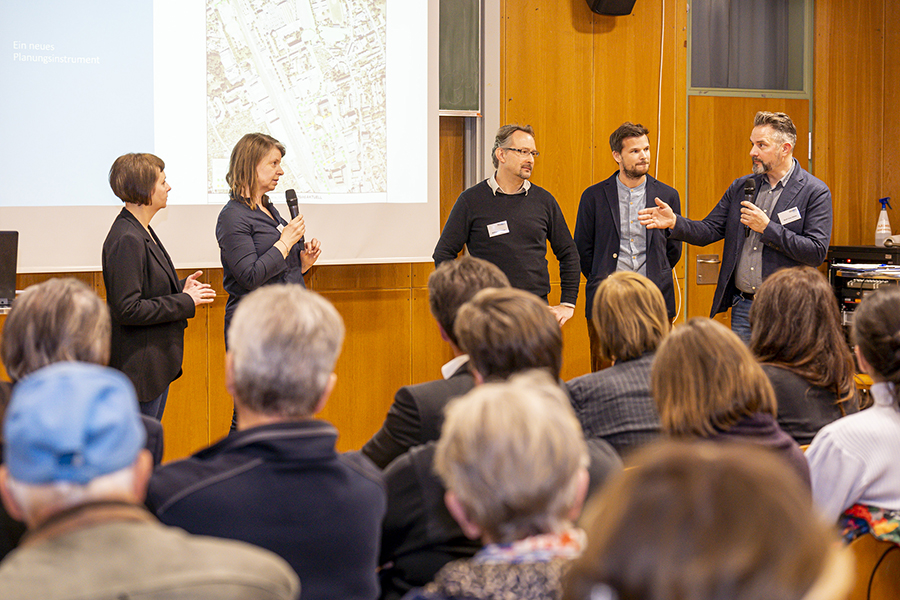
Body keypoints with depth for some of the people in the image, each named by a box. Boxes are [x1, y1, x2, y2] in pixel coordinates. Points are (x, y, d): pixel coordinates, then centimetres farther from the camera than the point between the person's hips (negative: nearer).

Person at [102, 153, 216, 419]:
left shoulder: (142, 232, 12)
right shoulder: (127, 240, -20)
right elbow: (128, 309, -23)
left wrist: (181, 288, 4)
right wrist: (185, 302, -17)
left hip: (158, 363, 10)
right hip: (140, 365, -10)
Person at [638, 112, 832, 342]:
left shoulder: (816, 192, -6)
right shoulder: (740, 187, 11)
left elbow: (817, 252, -14)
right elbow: (709, 230, 9)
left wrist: (767, 228, -16)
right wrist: (675, 222, -10)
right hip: (742, 307, 5)